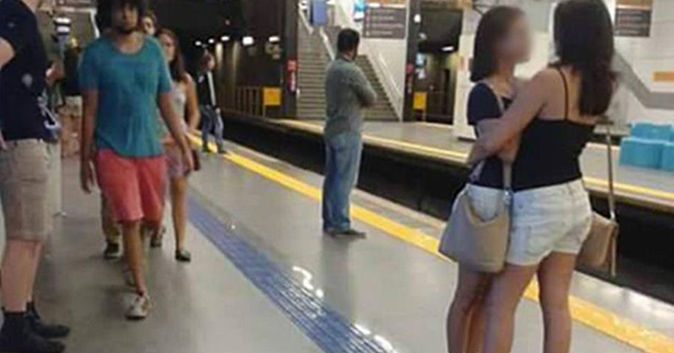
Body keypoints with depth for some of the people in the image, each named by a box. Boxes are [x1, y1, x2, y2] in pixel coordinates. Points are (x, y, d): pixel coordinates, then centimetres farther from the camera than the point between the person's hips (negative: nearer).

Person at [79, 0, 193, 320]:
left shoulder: (153, 49, 3)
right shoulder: (96, 52, -5)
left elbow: (166, 104, 6)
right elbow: (90, 110, -4)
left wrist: (184, 147, 4)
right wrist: (85, 157, -5)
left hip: (150, 148, 3)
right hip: (112, 150, -3)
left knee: (152, 218, 13)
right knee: (130, 220, -5)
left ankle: (133, 259, 43)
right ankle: (141, 292, 6)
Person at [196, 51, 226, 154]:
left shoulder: (200, 74, 11)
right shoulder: (208, 73, -13)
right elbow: (211, 91, -17)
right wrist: (215, 106, -17)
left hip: (201, 104, 8)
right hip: (208, 104, -8)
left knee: (206, 124, 15)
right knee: (218, 124, -5)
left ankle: (205, 146, 16)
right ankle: (220, 147, -9)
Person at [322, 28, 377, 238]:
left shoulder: (332, 68, 10)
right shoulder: (352, 71, -17)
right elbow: (372, 99, -9)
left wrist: (356, 100, 2)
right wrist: (361, 99, 9)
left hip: (332, 130, 9)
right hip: (348, 133, -9)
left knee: (332, 178, 11)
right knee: (344, 180, -3)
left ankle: (329, 221, 17)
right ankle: (340, 224, 1)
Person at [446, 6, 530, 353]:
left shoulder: (523, 89, 8)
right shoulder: (483, 94, -14)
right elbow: (506, 150, -22)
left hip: (517, 199, 8)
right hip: (489, 199, -8)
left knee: (489, 294, 17)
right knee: (470, 294, 7)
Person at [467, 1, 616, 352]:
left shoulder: (550, 80, -19)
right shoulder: (601, 86, 3)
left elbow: (492, 141, -18)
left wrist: (471, 157, 2)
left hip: (538, 205, -7)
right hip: (575, 200, 7)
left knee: (500, 304, 5)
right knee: (556, 304, 15)